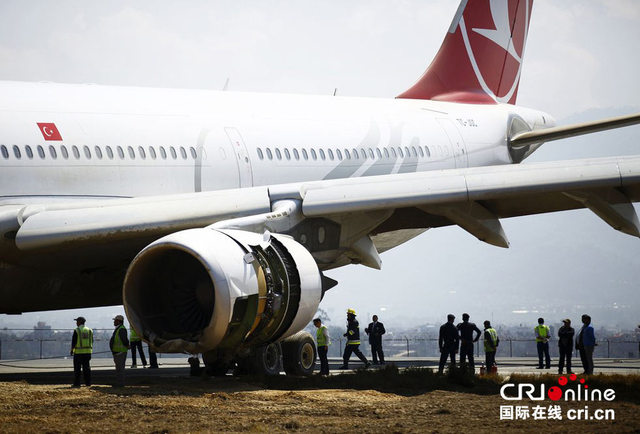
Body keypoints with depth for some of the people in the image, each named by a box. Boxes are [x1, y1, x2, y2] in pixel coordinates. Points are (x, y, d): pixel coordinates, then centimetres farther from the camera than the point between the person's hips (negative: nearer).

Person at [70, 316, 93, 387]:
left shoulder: (77, 330, -7)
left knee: (77, 368, -2)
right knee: (87, 367, 9)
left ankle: (76, 383, -4)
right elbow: (91, 341, 11)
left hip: (78, 352, -5)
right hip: (88, 351, 5)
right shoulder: (89, 330, 9)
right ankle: (88, 382, 7)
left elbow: (74, 341, -10)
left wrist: (72, 350, 0)